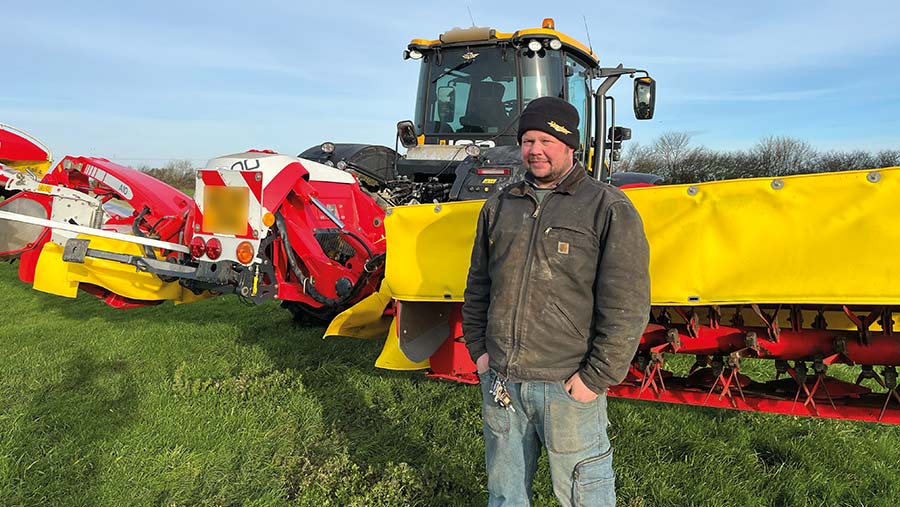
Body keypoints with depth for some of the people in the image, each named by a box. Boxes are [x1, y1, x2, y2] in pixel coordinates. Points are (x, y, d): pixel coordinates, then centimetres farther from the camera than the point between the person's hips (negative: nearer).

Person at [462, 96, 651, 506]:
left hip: (568, 385, -4)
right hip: (499, 379, 5)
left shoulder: (608, 208, -6)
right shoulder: (499, 207, 10)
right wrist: (478, 347, 9)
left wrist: (597, 376, -12)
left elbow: (627, 304, -11)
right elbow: (478, 285, 17)